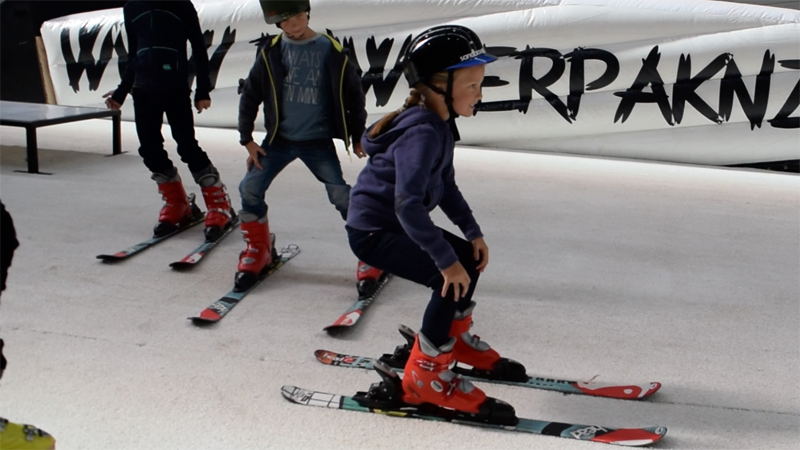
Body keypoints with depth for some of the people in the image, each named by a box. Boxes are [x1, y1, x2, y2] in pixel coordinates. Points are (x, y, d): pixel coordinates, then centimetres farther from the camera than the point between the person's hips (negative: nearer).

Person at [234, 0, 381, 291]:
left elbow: (353, 95, 2)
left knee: (341, 195, -12)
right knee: (250, 189, -5)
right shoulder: (270, 51, -2)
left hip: (318, 142, -3)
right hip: (279, 139, 3)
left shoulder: (331, 51, -7)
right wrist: (247, 139, 2)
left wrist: (357, 137, 7)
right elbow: (250, 94, 5)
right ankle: (257, 252, 15)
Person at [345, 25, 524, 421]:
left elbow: (445, 186, 14)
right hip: (372, 232, -10)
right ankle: (423, 378, -6)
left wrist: (473, 232, 5)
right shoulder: (422, 133, -27)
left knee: (469, 258, 18)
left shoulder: (440, 125, 5)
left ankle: (455, 339, 38)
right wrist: (446, 260, -32)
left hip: (395, 224, 10)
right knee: (453, 279, -20)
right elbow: (408, 204, -36)